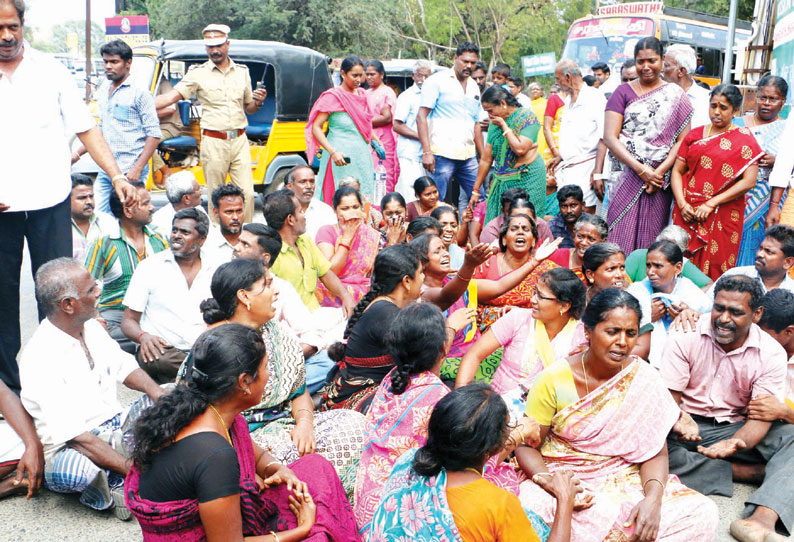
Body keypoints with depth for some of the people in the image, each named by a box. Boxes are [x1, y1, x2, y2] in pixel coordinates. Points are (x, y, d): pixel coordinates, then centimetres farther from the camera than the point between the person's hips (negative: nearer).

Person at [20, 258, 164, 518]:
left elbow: (123, 366, 17)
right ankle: (101, 494, -5)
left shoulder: (91, 327, 4)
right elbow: (75, 436, -27)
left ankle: (117, 483, -14)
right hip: (69, 449, -9)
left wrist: (156, 392, -6)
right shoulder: (38, 359, -22)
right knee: (77, 469, -41)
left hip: (117, 430, 9)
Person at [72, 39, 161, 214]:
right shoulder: (103, 92, 16)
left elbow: (154, 134, -10)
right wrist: (78, 153, 20)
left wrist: (137, 169, -17)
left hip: (129, 172, -7)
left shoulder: (139, 93, -6)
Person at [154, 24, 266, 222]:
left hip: (239, 140, 2)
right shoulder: (198, 73, 2)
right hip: (213, 142, -2)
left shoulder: (242, 71, 12)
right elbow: (172, 96, -6)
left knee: (247, 193, -3)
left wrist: (258, 102, -3)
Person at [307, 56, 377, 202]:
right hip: (341, 156, -7)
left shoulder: (361, 94, 14)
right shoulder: (333, 96, -6)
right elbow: (316, 127, -11)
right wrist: (333, 152, -22)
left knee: (365, 198, 3)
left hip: (362, 155, 7)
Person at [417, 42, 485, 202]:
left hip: (468, 157, 6)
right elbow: (421, 117, -7)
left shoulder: (474, 87, 18)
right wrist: (427, 152, -17)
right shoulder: (437, 80, -1)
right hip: (442, 155, -6)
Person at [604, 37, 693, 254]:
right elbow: (610, 137, -3)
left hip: (660, 179, 1)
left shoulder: (676, 95, 9)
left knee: (651, 238, 2)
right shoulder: (623, 92, 7)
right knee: (621, 236, -6)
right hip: (626, 177, 0)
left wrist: (659, 172, -12)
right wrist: (641, 169, -12)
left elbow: (682, 141, 2)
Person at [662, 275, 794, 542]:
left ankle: (762, 520, -46)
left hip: (735, 429, 1)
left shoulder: (771, 353, -5)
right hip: (689, 427, -1)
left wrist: (735, 444, -36)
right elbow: (669, 394, -9)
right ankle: (746, 471, -22)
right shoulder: (686, 337, -7)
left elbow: (760, 416, -13)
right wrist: (679, 418, -34)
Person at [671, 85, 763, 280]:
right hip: (687, 212, 3)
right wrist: (682, 203, -7)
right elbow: (677, 171, 8)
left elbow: (749, 181, -9)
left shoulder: (743, 139, 0)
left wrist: (711, 204, -13)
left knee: (714, 270, -3)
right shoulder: (695, 135, 12)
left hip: (722, 216, -3)